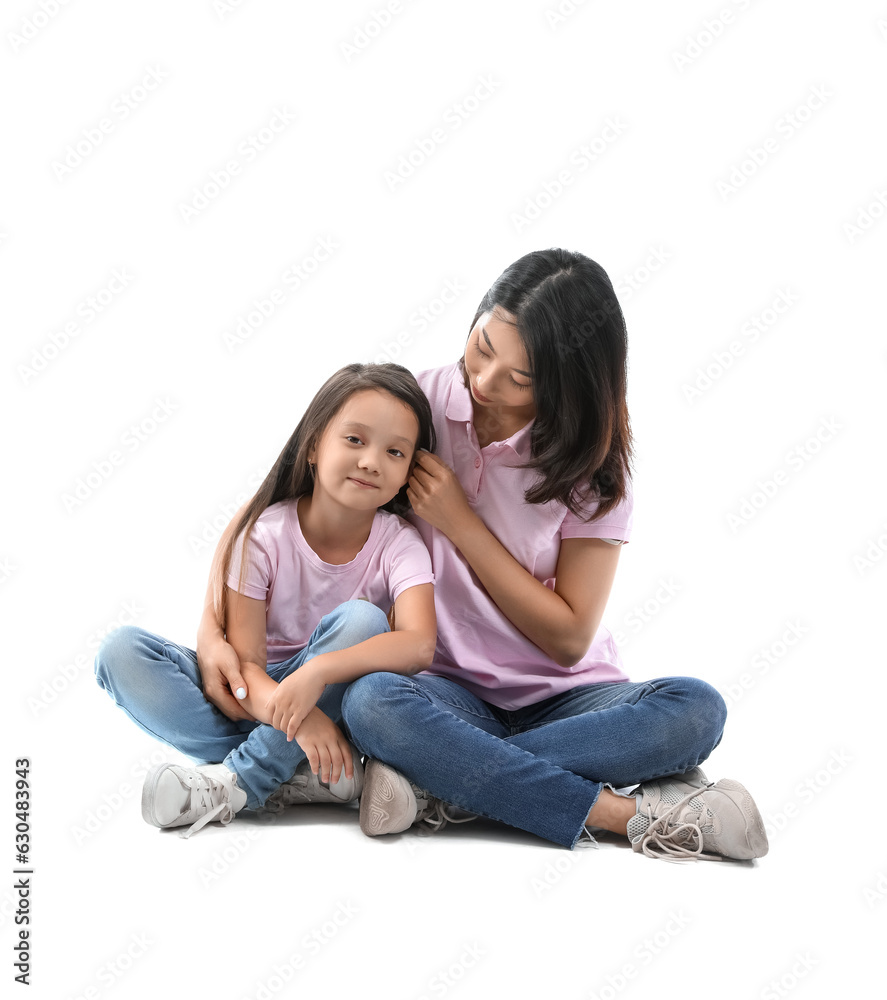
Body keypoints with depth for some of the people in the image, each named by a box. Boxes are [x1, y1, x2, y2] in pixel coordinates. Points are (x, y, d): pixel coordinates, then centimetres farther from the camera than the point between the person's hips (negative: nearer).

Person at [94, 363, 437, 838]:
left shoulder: (399, 544, -13)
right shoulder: (263, 536, -13)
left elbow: (419, 644, -31)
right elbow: (243, 660, -18)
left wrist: (317, 672, -44)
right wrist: (295, 717, -39)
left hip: (332, 699, -1)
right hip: (253, 696, 1)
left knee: (360, 620, -29)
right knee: (121, 650, -21)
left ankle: (237, 781, -27)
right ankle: (297, 775, -28)